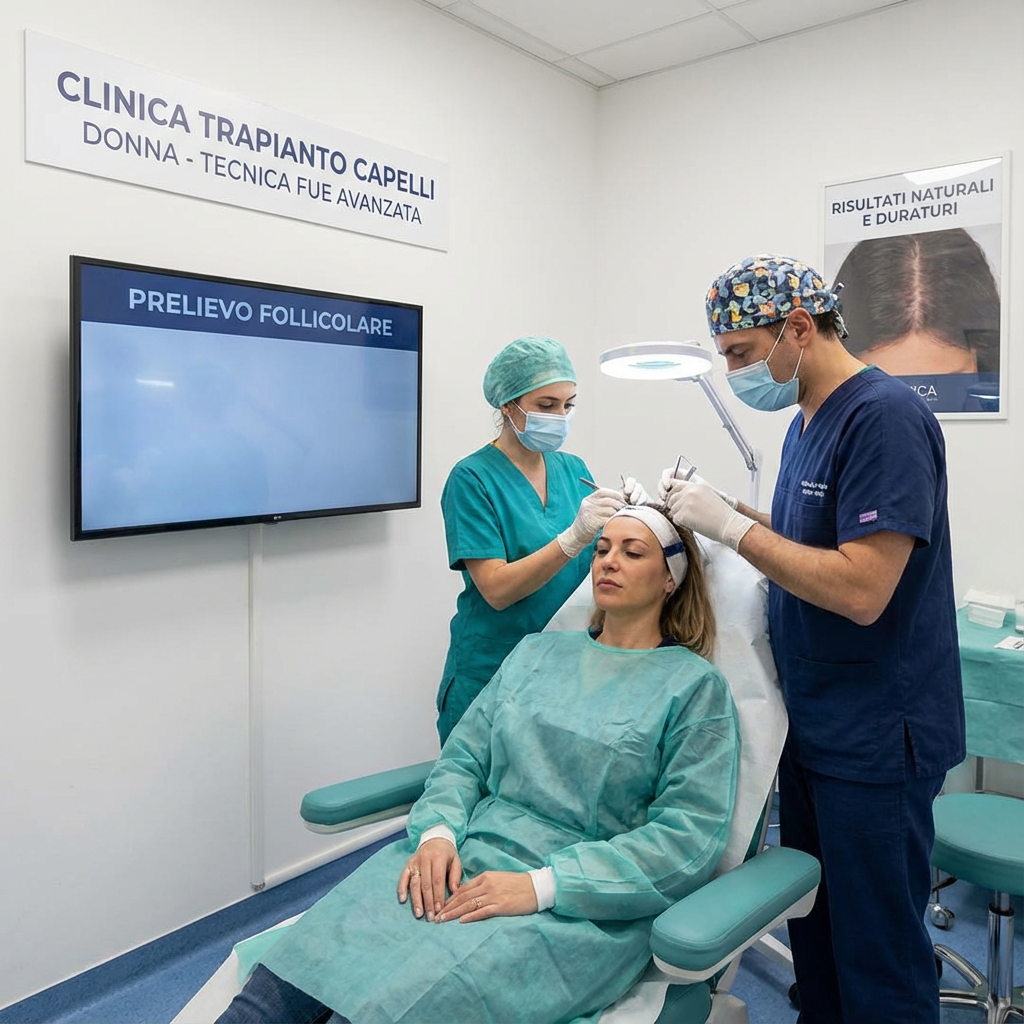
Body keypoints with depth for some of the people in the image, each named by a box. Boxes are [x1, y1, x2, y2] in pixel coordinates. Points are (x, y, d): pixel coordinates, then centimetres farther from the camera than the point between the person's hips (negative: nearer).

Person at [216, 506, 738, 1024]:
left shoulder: (696, 686, 1)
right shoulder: (534, 652, 16)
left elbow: (689, 836, -8)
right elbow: (462, 758, 14)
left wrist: (540, 885, -17)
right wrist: (437, 832, -9)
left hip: (580, 907, -4)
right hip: (466, 858, 5)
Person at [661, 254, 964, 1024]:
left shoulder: (885, 417, -19)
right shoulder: (806, 423, 9)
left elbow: (860, 589, -26)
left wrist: (733, 526, -20)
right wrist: (719, 512, 2)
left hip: (874, 739, -9)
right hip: (811, 724, 9)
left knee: (878, 956, 8)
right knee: (814, 929, 22)